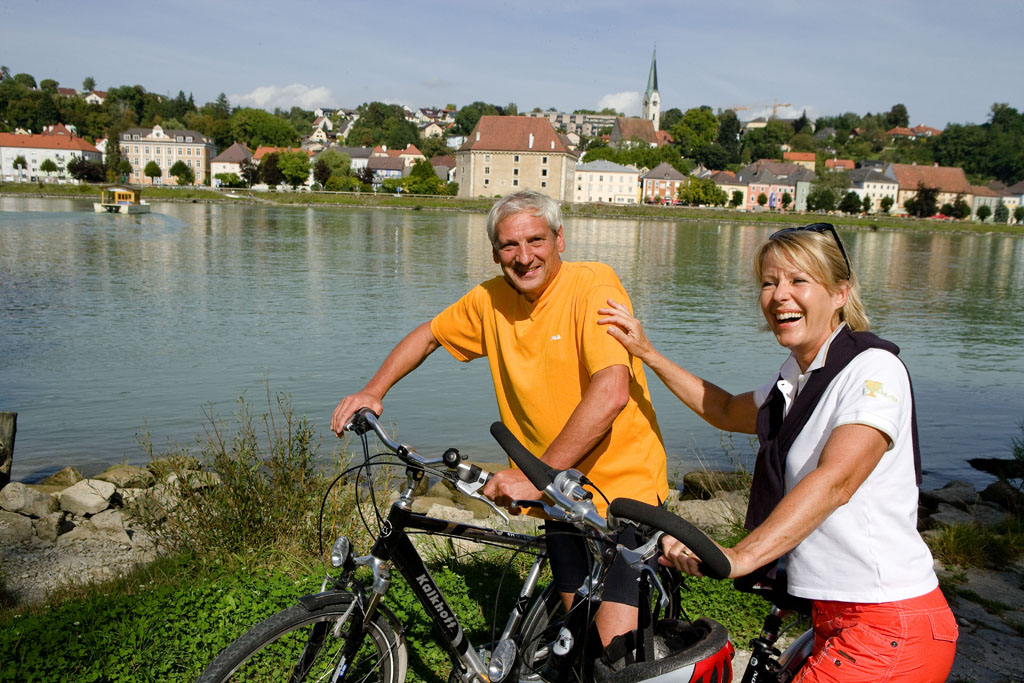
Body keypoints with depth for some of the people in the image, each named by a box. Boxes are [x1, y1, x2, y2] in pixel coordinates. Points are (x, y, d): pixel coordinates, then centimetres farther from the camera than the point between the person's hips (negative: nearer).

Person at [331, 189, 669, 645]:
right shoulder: (491, 300, 0)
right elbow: (429, 335, 18)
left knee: (615, 646, -12)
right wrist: (373, 391, 5)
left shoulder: (594, 286, -19)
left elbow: (610, 393, -31)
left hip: (622, 484, -5)